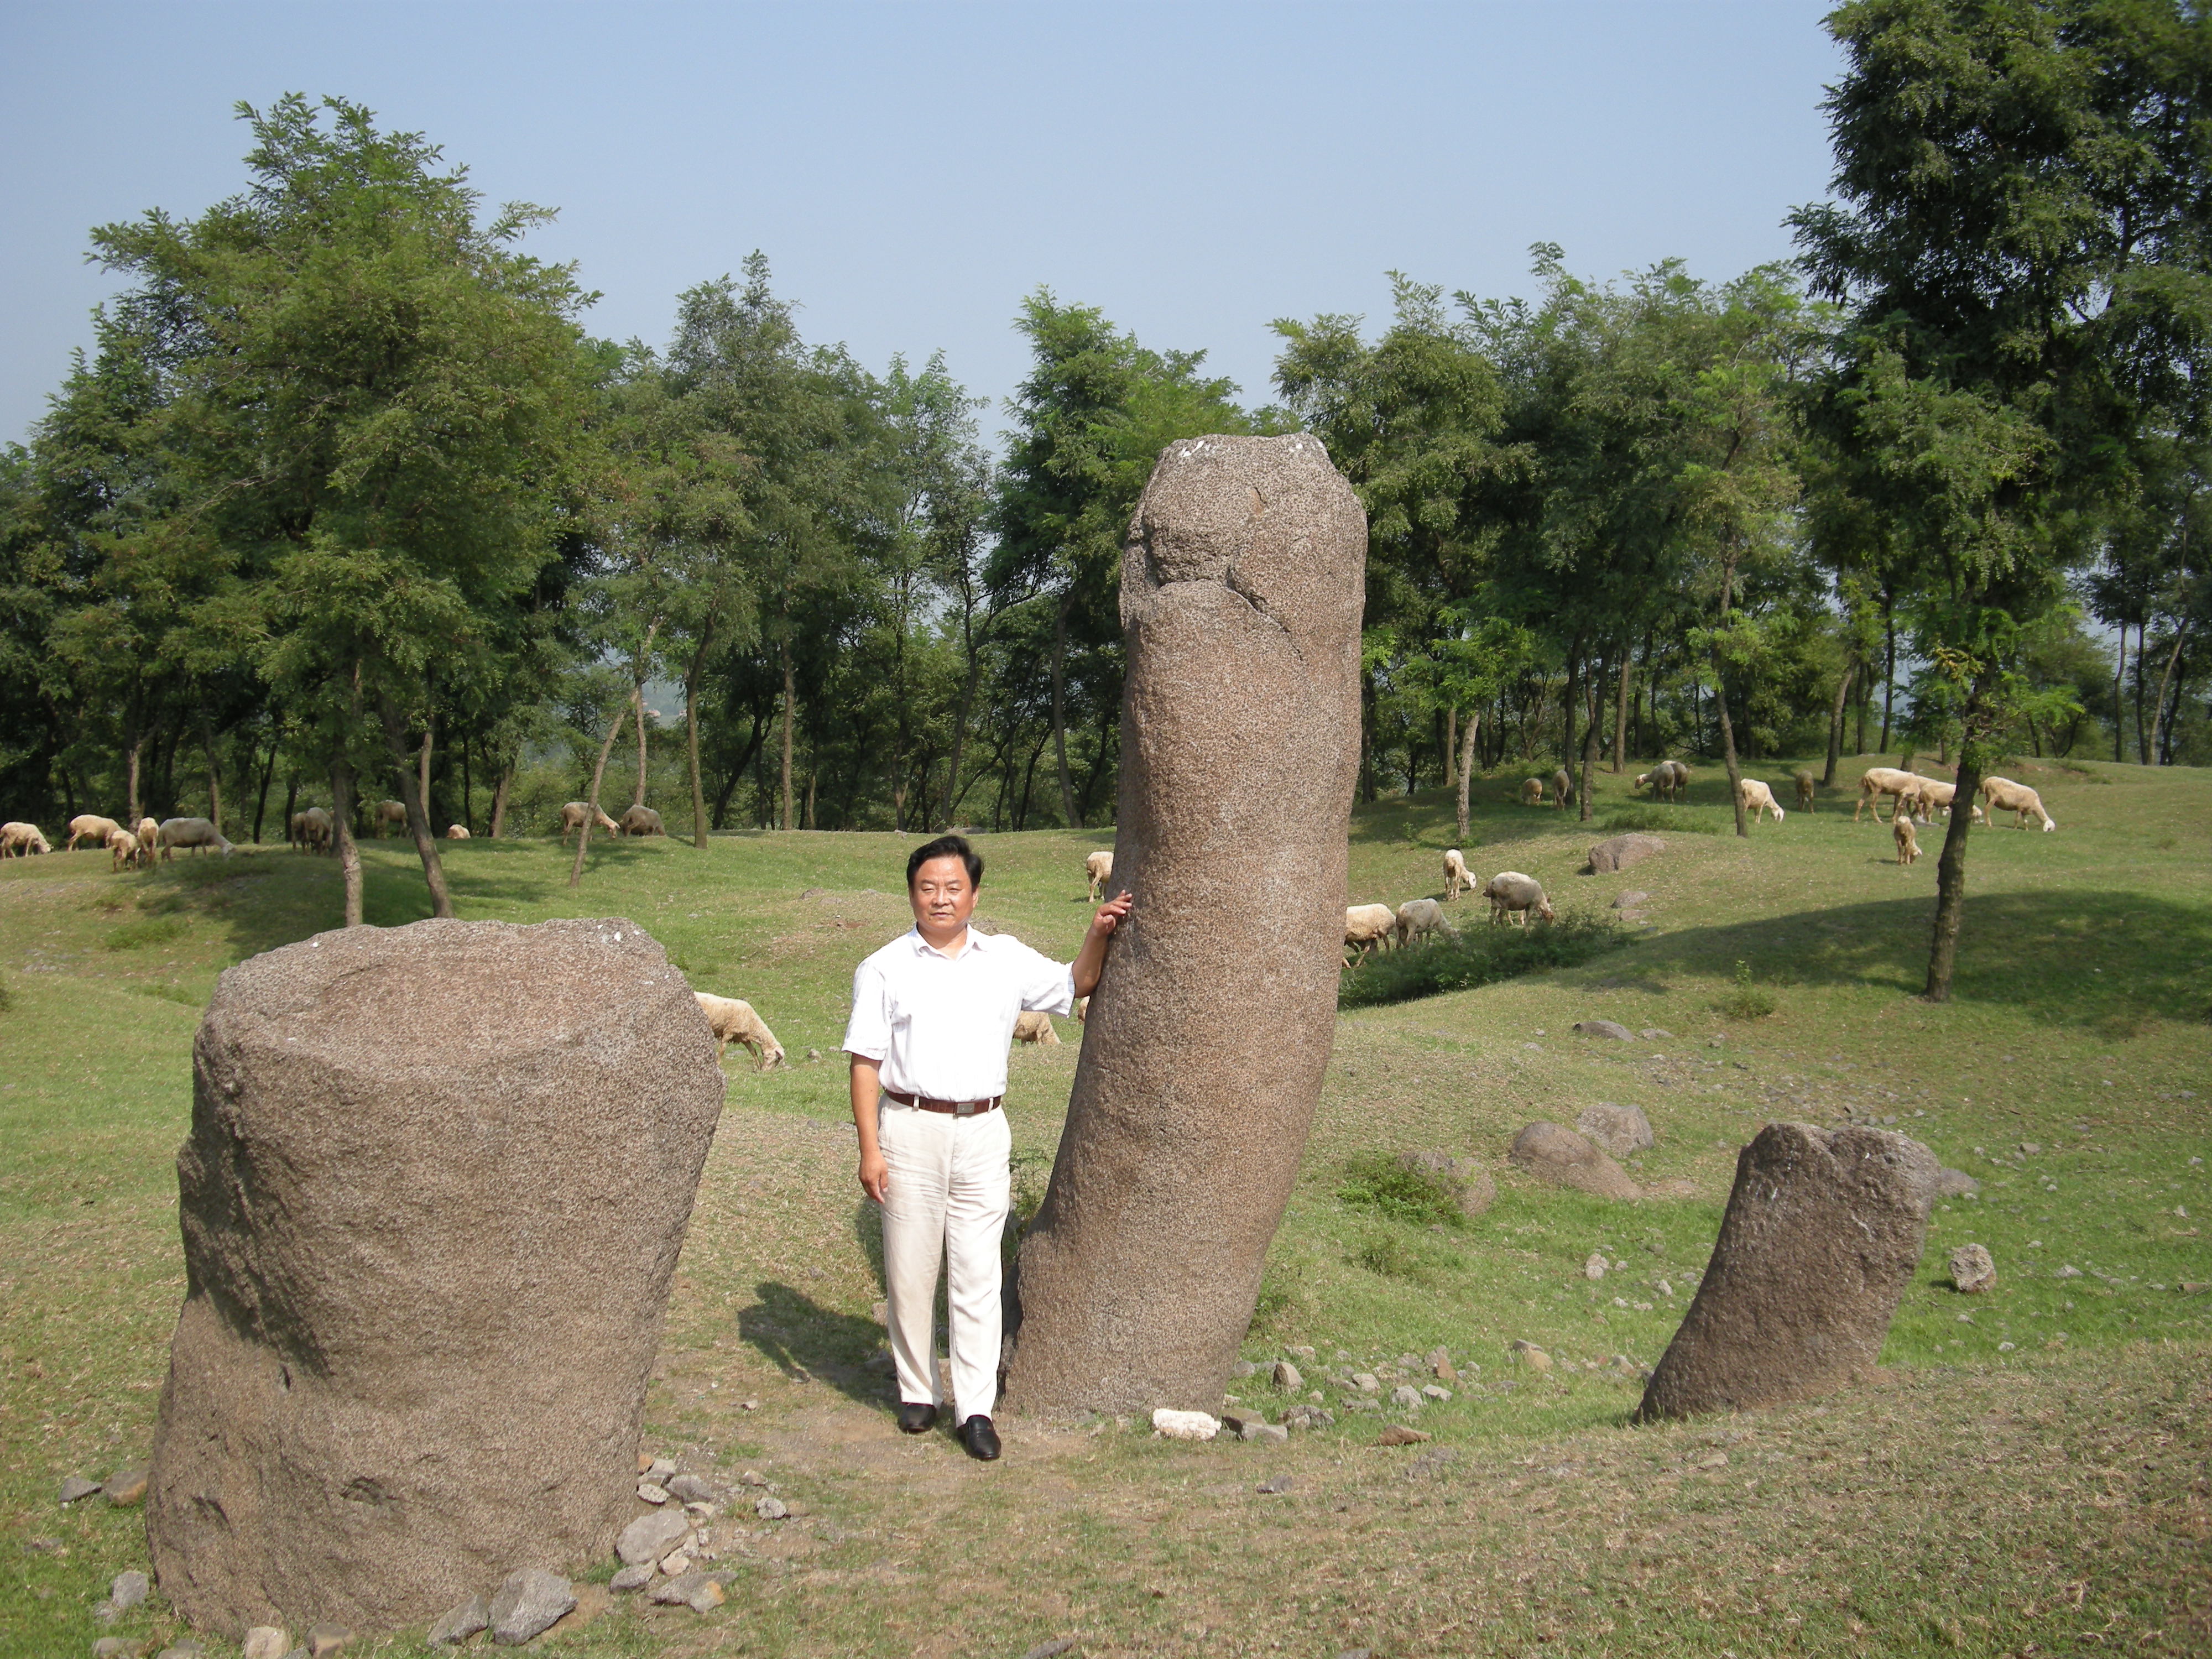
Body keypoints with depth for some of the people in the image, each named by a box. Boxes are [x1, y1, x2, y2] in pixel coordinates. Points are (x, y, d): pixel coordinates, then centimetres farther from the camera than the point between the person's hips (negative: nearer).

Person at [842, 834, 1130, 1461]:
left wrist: (1098, 934, 3)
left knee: (978, 1275, 1)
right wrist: (870, 1148, -7)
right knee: (910, 1271, 5)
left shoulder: (1007, 960, 9)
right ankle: (917, 1391, 21)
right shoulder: (885, 968, 2)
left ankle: (975, 1408, 7)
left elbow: (1075, 985, 22)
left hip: (983, 1132, 1)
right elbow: (866, 1063, -1)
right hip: (911, 1130, -1)